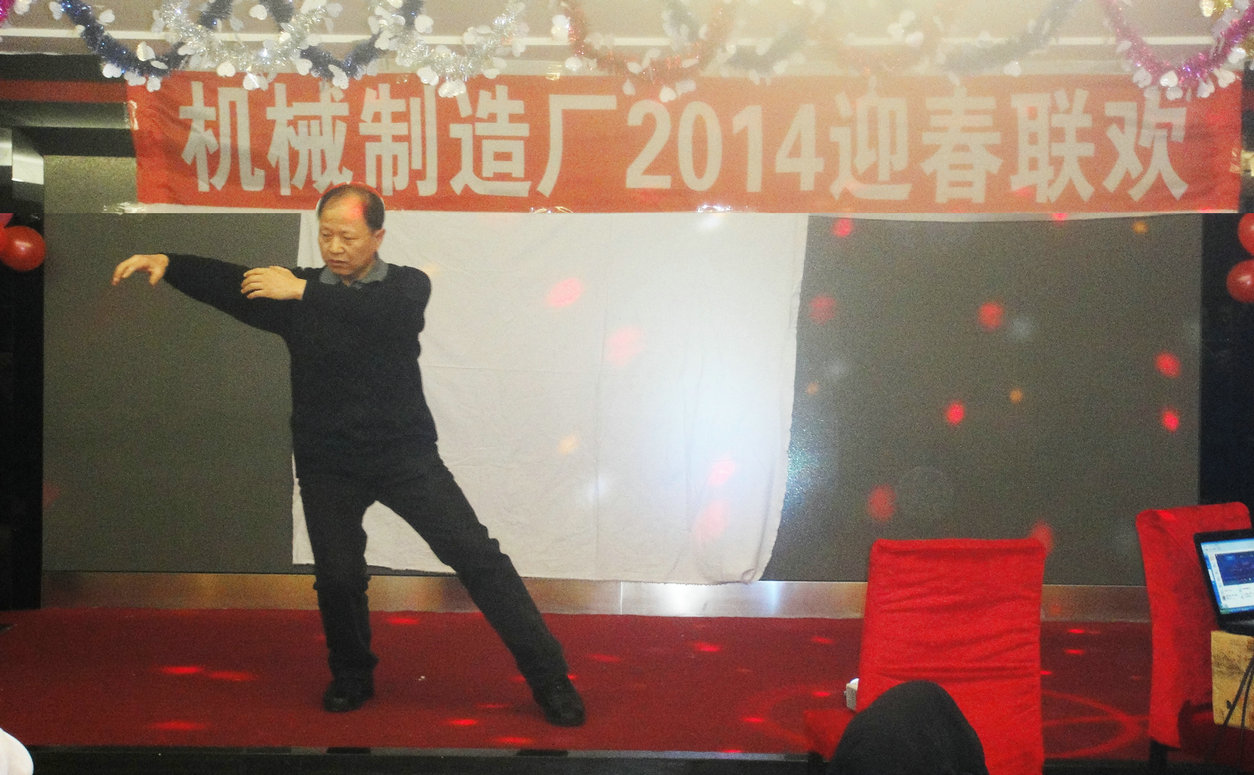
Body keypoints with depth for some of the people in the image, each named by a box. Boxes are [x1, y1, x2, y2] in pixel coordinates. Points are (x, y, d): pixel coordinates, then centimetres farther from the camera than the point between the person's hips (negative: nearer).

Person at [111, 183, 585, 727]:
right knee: (337, 578, -4)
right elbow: (229, 282, -6)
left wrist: (303, 292, -26)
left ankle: (547, 676, 0)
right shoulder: (298, 287, 7)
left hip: (404, 453, -2)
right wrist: (167, 263, -23)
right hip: (327, 463, 2)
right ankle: (351, 677, 25)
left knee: (475, 554, -7)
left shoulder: (407, 285, 1)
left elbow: (384, 314, -22)